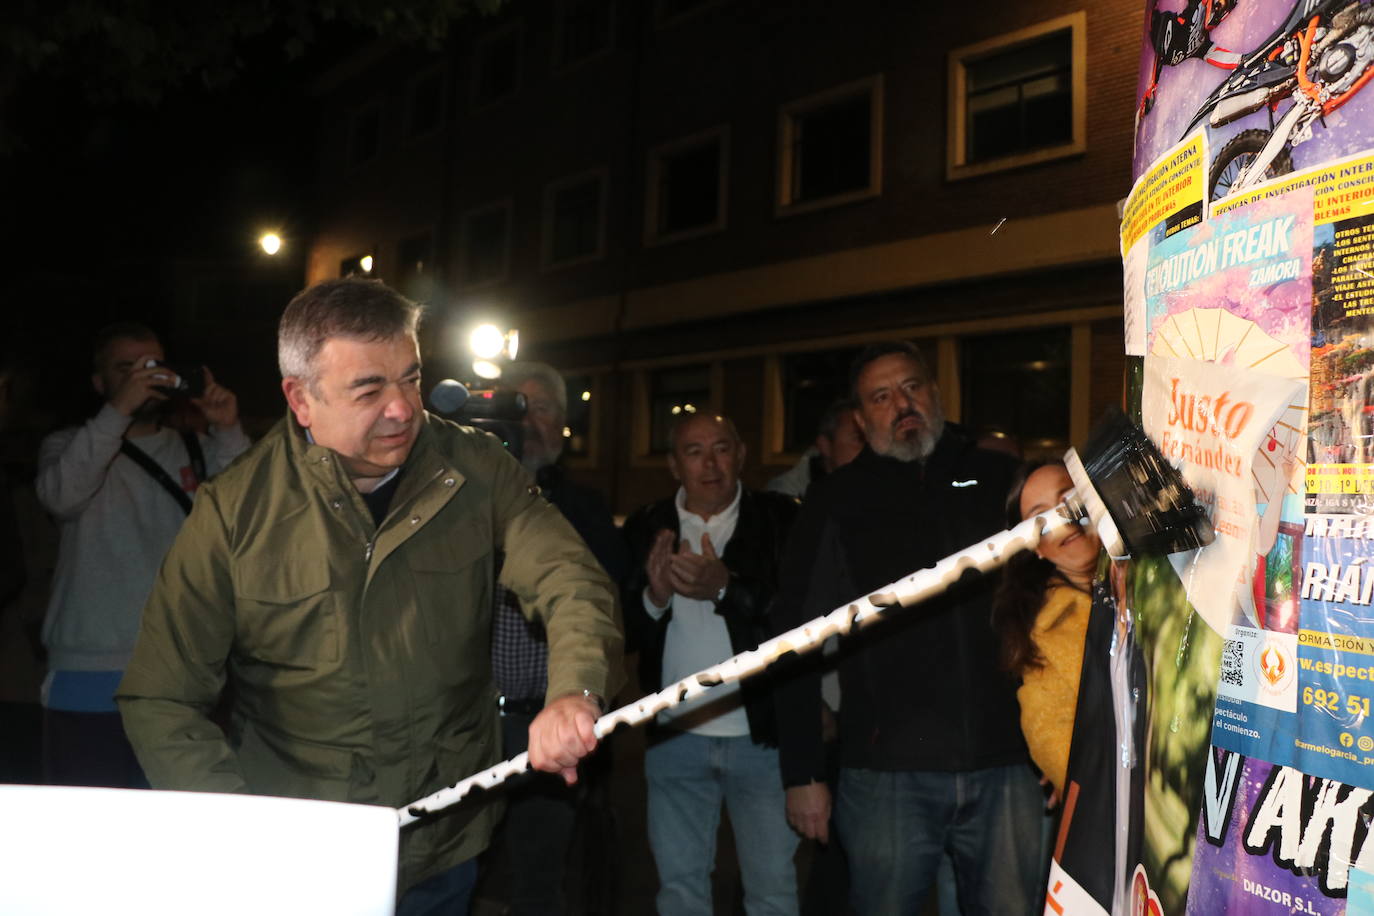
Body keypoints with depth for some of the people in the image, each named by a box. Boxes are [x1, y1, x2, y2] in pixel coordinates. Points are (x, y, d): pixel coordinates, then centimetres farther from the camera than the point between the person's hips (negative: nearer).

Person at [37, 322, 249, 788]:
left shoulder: (197, 451, 13)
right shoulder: (69, 446, 9)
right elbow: (61, 495, -13)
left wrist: (228, 434, -15)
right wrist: (118, 410, -20)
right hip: (89, 678, -1)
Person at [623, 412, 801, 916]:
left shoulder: (781, 518, -3)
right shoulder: (647, 528, 4)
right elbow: (623, 629, 0)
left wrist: (727, 587, -25)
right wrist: (654, 596, -20)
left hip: (763, 736, -2)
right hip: (675, 739, 2)